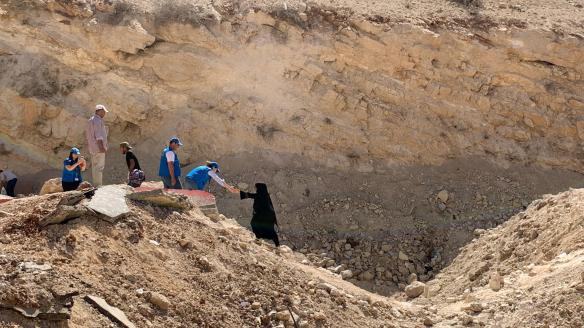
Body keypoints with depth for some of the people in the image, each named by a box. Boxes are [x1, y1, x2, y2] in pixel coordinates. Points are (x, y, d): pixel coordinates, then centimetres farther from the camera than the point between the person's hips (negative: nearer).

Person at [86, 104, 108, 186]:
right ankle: (98, 186, -13)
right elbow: (98, 135, -21)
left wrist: (89, 144, 26)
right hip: (98, 146, -10)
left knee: (95, 167, 12)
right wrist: (101, 146, -23)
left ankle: (96, 185, 14)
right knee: (99, 167, -11)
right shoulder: (98, 120, -13)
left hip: (93, 148, 10)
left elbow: (87, 134, 23)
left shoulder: (90, 120, 19)